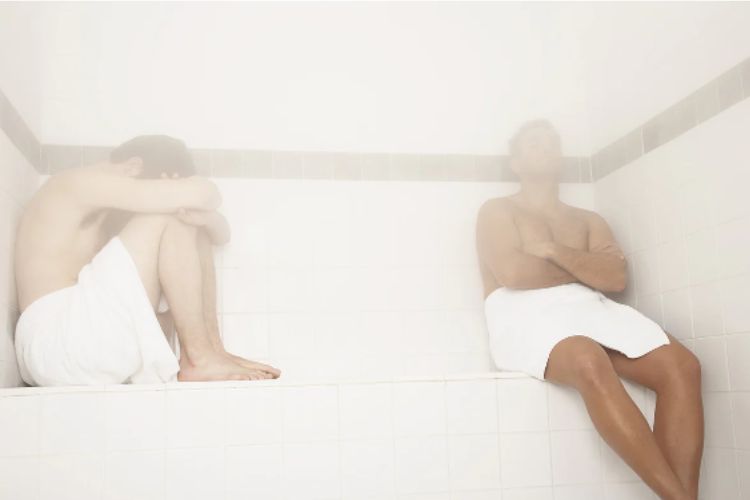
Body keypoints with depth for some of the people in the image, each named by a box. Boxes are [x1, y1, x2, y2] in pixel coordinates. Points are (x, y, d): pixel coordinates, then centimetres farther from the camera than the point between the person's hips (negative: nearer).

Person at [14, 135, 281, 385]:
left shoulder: (111, 212, 21)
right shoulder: (81, 182, -7)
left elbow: (221, 234, 13)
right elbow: (201, 192, -22)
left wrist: (202, 216, -9)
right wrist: (181, 196, 1)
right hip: (55, 339, -9)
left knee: (194, 232, 8)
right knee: (169, 217, -15)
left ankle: (212, 348, -3)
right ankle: (198, 357, -16)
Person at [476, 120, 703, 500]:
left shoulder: (588, 221, 28)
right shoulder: (497, 211, 16)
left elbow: (616, 277, 8)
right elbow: (513, 273, -5)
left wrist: (554, 251, -2)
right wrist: (585, 267, 8)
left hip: (590, 308, 5)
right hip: (523, 315, -5)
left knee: (681, 365, -24)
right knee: (591, 364, -39)